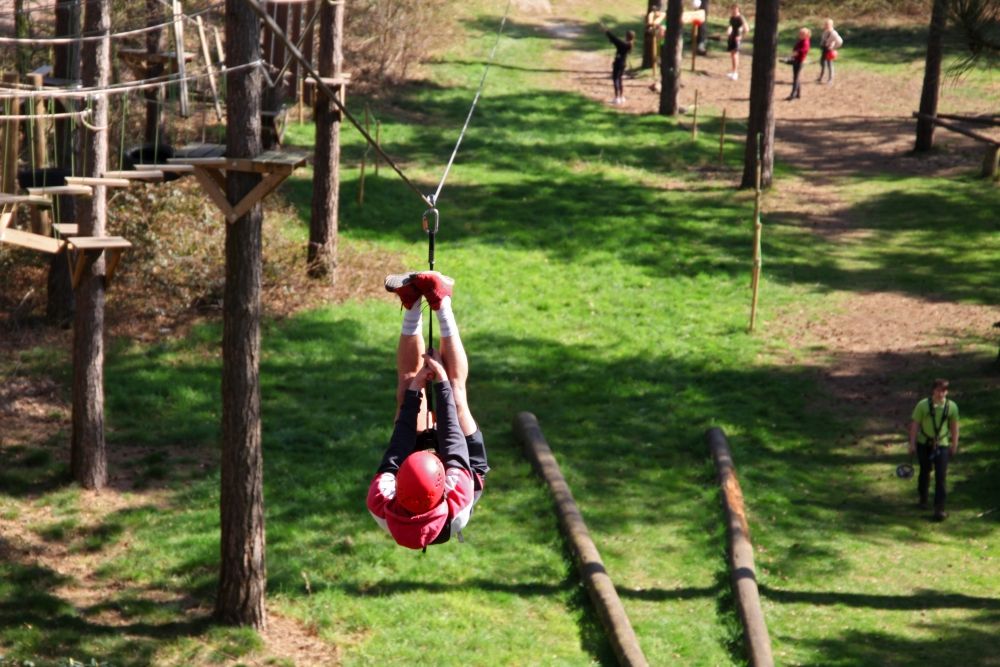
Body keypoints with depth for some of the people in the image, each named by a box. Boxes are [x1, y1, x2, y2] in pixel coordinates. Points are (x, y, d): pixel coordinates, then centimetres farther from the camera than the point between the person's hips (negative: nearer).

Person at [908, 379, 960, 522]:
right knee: (925, 472, 16)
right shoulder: (923, 405, -11)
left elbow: (954, 425, 5)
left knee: (941, 476, -9)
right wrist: (912, 444, -8)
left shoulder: (952, 406, -6)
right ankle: (923, 498, 40)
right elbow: (914, 424, -7)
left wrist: (954, 444, 9)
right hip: (923, 444, 0)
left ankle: (939, 508, -7)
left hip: (941, 445, 0)